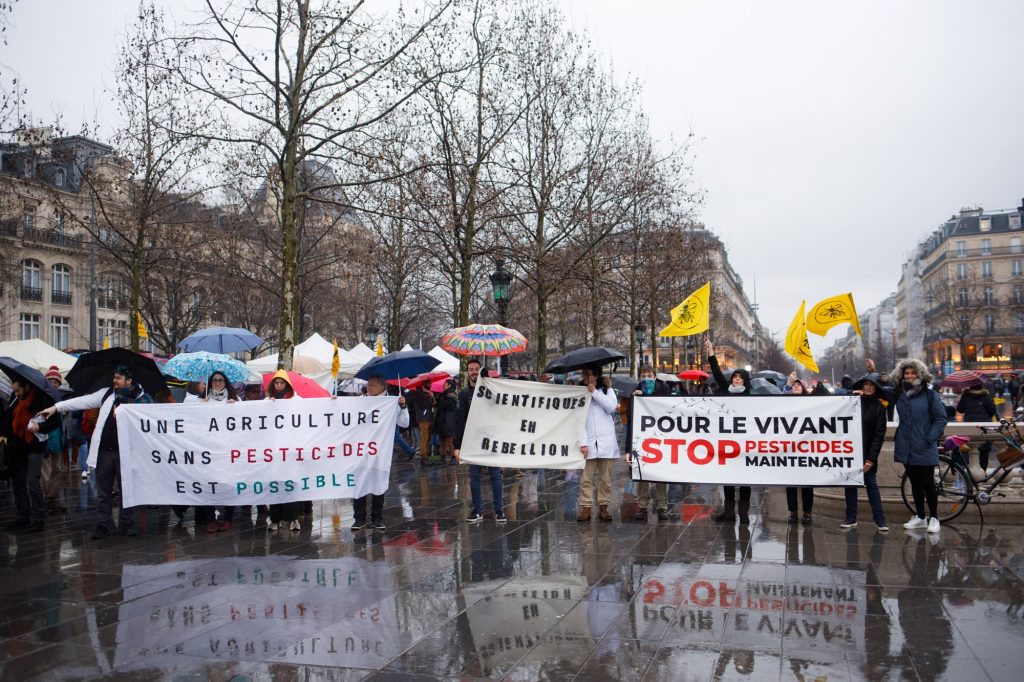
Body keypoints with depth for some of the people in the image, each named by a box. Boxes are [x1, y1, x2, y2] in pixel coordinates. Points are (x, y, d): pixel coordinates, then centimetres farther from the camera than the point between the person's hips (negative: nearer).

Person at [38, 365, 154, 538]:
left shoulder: (141, 400, -2)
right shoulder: (107, 394, 8)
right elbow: (84, 401, 5)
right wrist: (57, 407, -1)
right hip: (104, 450, 3)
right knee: (103, 491, 9)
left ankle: (127, 523, 17)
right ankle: (104, 524, 17)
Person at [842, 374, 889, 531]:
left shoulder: (879, 407, 0)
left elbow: (879, 435, -5)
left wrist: (871, 458, -11)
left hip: (867, 452, -2)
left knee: (871, 484, 0)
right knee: (850, 484, 6)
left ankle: (880, 519, 7)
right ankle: (851, 518, 13)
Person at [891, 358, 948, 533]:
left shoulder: (929, 394, -4)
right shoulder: (899, 394, 9)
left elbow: (941, 418, -4)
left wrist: (930, 438, -11)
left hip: (924, 448, -4)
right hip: (906, 447, 5)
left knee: (927, 483, -1)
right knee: (915, 483, 13)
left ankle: (933, 517, 12)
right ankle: (920, 516, 23)